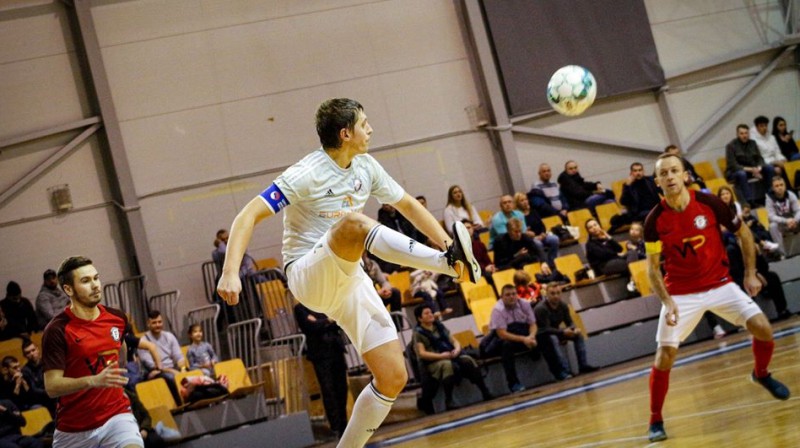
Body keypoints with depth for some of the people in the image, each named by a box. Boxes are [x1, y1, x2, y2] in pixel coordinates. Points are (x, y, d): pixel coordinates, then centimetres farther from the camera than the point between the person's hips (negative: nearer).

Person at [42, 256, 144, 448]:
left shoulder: (117, 318, 0)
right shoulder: (57, 331, -15)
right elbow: (52, 386, -19)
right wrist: (94, 380, -32)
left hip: (116, 415, 2)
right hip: (73, 429, -2)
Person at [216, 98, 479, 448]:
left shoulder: (366, 167, 5)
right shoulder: (306, 174, -15)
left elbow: (407, 205, 18)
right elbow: (249, 215, -20)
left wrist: (446, 243, 9)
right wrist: (230, 272, -33)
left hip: (349, 281, 7)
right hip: (309, 278, -7)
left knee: (393, 378, -3)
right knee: (353, 222, -37)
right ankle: (449, 264, -33)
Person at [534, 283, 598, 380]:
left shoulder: (563, 306, -4)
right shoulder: (540, 309, -25)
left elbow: (570, 322, -1)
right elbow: (545, 329, -29)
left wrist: (575, 329, -26)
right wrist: (563, 332, -40)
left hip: (556, 332, 7)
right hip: (542, 336, -7)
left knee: (578, 334, -11)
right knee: (553, 339, -38)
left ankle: (583, 365, -14)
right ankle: (564, 372, -41)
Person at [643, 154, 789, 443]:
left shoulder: (708, 203, -13)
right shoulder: (655, 220, -14)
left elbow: (743, 232, 3)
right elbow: (653, 268, -5)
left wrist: (750, 274, 1)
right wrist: (667, 302, -18)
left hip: (719, 284, 1)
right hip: (681, 292, -1)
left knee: (762, 328, -9)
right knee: (665, 354, -12)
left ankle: (762, 375, 25)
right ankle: (656, 421, 3)